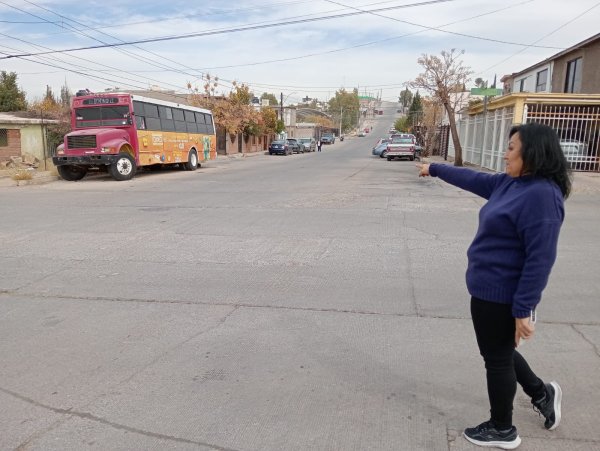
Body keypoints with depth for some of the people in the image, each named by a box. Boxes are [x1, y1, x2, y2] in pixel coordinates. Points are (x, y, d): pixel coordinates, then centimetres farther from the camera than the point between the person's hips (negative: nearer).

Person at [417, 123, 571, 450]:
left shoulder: (541, 194, -23)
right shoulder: (510, 183, 5)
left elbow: (540, 259, -26)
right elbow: (472, 179, 22)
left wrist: (523, 309, -24)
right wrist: (434, 169, 31)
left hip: (501, 296, -9)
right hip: (490, 290, 9)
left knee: (496, 358, 9)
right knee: (498, 352, 25)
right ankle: (542, 394, 45)